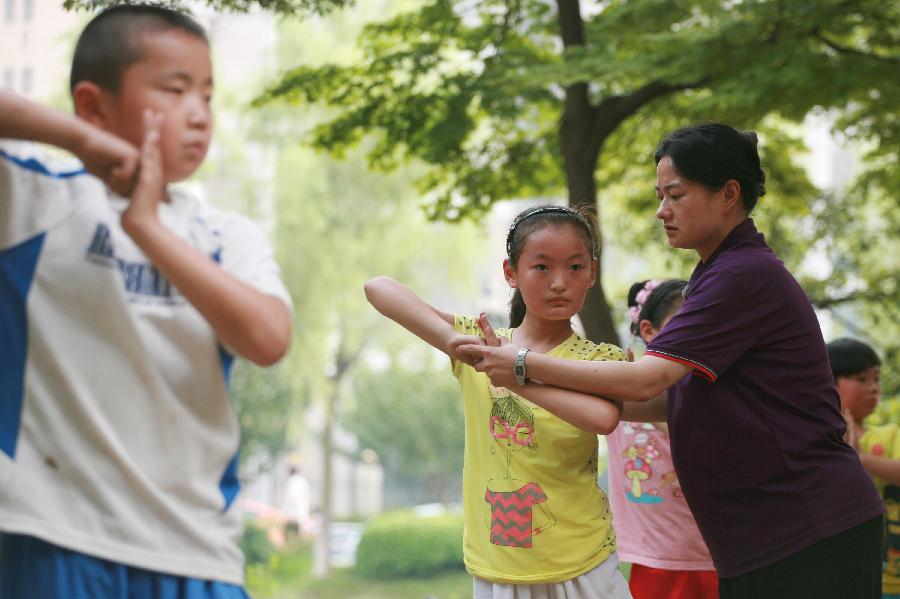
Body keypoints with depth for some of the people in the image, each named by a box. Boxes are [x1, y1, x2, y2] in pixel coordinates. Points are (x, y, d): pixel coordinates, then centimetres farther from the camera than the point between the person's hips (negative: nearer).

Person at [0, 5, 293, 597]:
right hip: (59, 532, -3)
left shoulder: (228, 237, 9)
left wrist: (146, 225, -12)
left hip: (195, 545, 3)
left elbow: (268, 339, -10)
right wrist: (78, 137, -16)